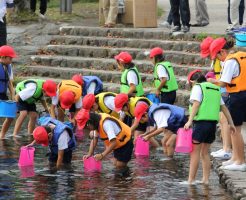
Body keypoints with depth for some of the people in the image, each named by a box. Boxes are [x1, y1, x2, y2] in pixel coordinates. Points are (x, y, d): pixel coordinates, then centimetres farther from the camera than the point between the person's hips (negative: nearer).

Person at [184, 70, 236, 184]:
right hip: (213, 123, 7)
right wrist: (231, 123, 20)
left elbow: (196, 104, -14)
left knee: (195, 152, -3)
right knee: (205, 152, 16)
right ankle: (205, 179, 14)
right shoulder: (215, 89, 20)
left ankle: (191, 180, -5)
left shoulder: (198, 87, 0)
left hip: (201, 121, -7)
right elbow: (224, 107, 19)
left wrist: (190, 121, -21)